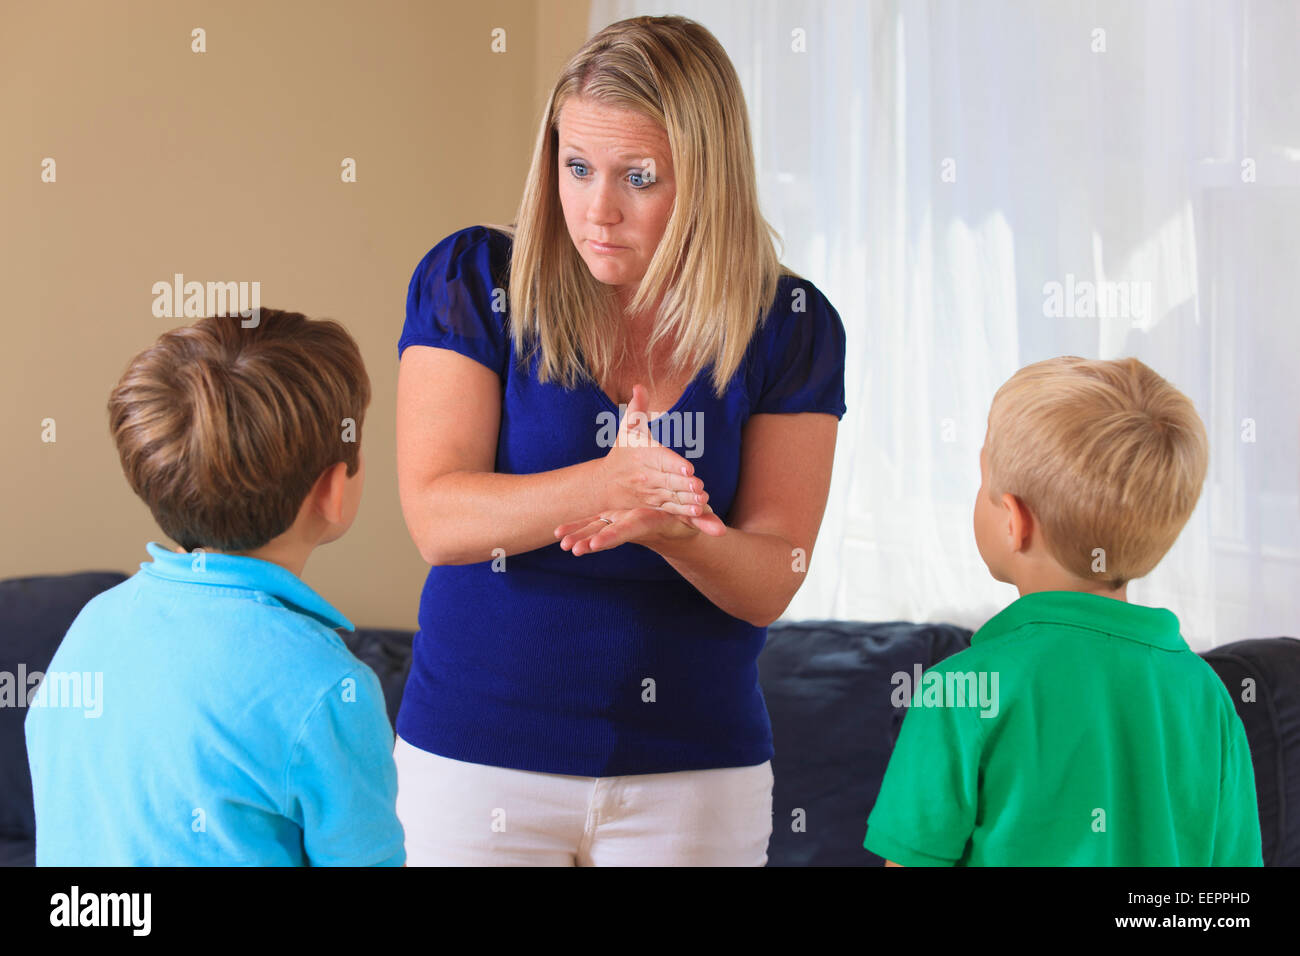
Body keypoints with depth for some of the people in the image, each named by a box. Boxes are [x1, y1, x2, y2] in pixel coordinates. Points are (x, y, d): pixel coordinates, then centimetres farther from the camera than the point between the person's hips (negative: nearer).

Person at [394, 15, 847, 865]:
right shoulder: (472, 280, -5)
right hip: (477, 756, -1)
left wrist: (672, 528, -28)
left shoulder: (789, 326, -2)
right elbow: (438, 519, -16)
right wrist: (606, 484, -32)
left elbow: (767, 586, -7)